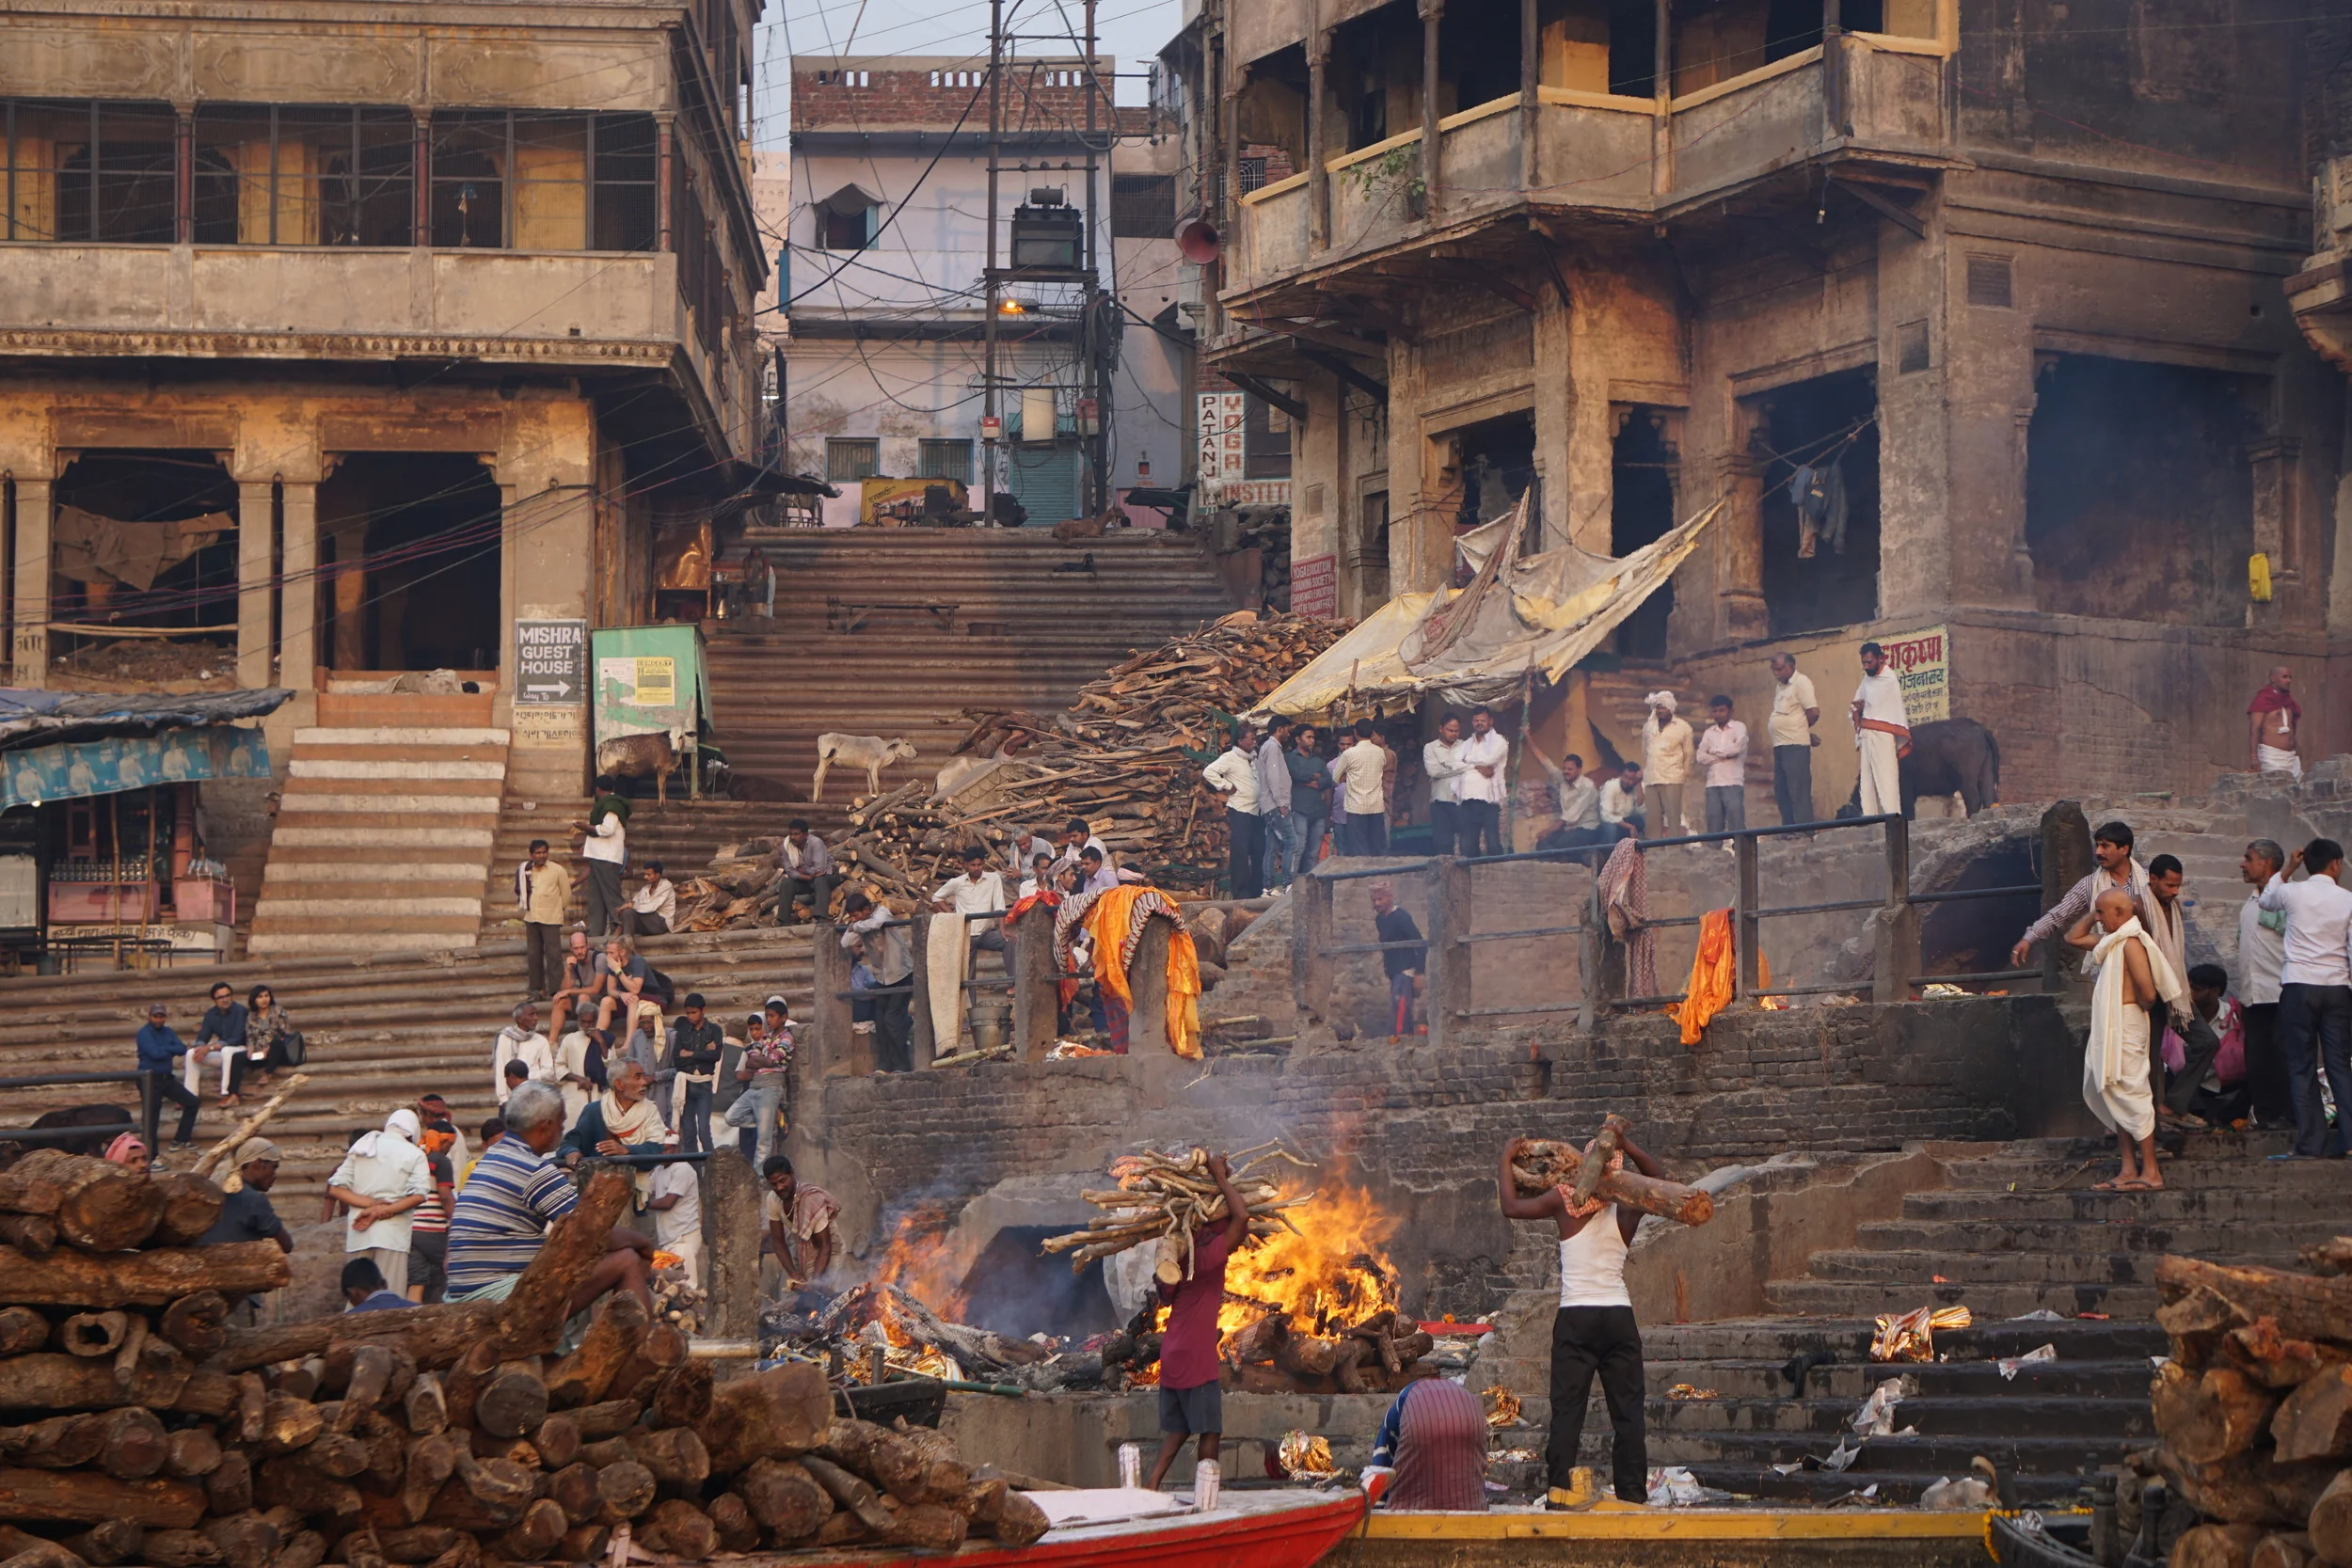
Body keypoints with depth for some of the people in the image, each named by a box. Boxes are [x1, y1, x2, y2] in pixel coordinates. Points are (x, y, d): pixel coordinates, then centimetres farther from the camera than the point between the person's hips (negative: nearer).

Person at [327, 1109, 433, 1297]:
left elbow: (335, 1189, 6)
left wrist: (371, 1204, -6)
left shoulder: (359, 1149, 15)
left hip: (358, 1231, 4)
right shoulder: (414, 1154, 3)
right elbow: (419, 1195, -12)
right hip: (392, 1232, -4)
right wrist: (381, 1212, -13)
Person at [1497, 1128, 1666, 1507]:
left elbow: (1511, 1206, 3)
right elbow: (1660, 1181, 21)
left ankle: (1561, 1486, -7)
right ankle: (1633, 1493, 4)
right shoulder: (1626, 1212, 4)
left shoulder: (1566, 1202, -5)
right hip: (1619, 1317, 2)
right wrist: (1628, 1147, 11)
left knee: (1567, 1408, 0)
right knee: (1627, 1410, 5)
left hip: (1576, 1319, -2)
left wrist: (1507, 1160, 15)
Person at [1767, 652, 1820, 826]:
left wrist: (1800, 727, 1)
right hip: (1781, 746, 9)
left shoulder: (1801, 682, -8)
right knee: (1781, 792, 9)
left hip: (1795, 745, -9)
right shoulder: (1780, 685, 19)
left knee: (1798, 792, -10)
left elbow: (1813, 712, -15)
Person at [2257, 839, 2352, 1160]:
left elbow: (2267, 899, 23)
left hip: (2299, 986, -1)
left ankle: (2311, 1143, -1)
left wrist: (2287, 870, 28)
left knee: (2302, 1067, 2)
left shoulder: (2293, 893, -1)